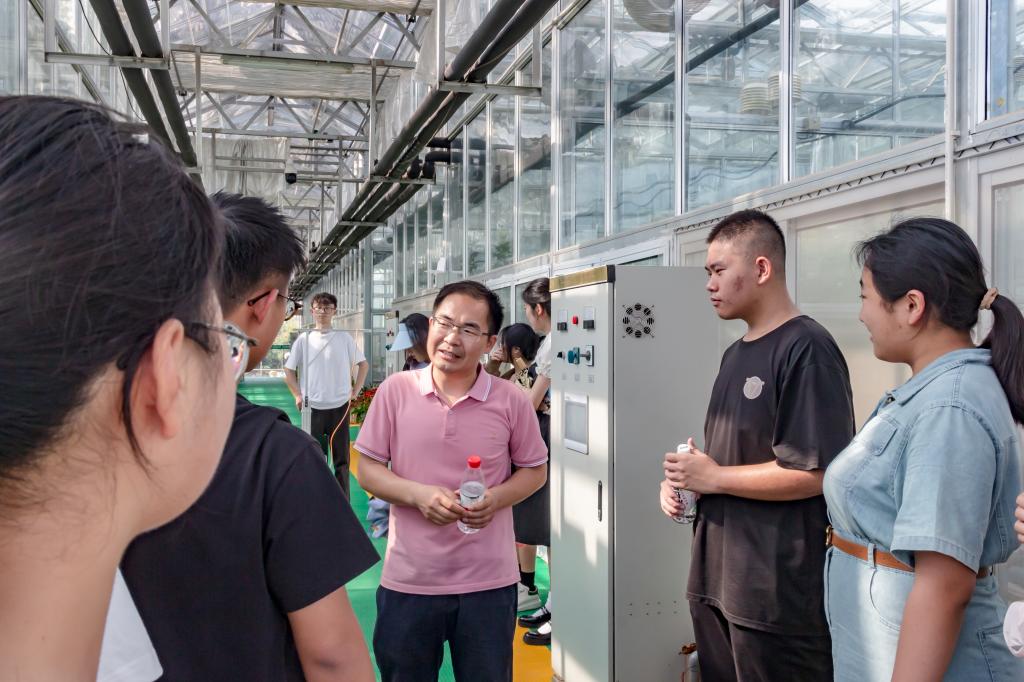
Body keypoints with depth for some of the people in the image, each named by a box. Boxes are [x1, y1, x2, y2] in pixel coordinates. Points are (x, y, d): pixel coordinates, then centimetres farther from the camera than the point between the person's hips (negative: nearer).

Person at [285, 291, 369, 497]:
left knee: (341, 458, 6)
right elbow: (289, 369, 9)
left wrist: (355, 391, 4)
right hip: (313, 408, 0)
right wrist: (298, 396, 1)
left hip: (340, 406, 0)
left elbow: (363, 364, 11)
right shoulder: (304, 339, 2)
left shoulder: (344, 338, 1)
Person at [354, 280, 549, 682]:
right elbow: (367, 470, 0)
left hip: (488, 583, 0)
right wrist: (419, 494, -18)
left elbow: (534, 470, 6)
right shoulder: (395, 390, -4)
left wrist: (495, 499, -15)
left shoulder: (512, 401, -5)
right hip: (407, 581, 1)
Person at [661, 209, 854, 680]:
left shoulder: (806, 350, -16)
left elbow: (817, 473, -23)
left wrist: (712, 478, -16)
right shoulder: (735, 354, 13)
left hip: (776, 590, -9)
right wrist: (681, 476, 3)